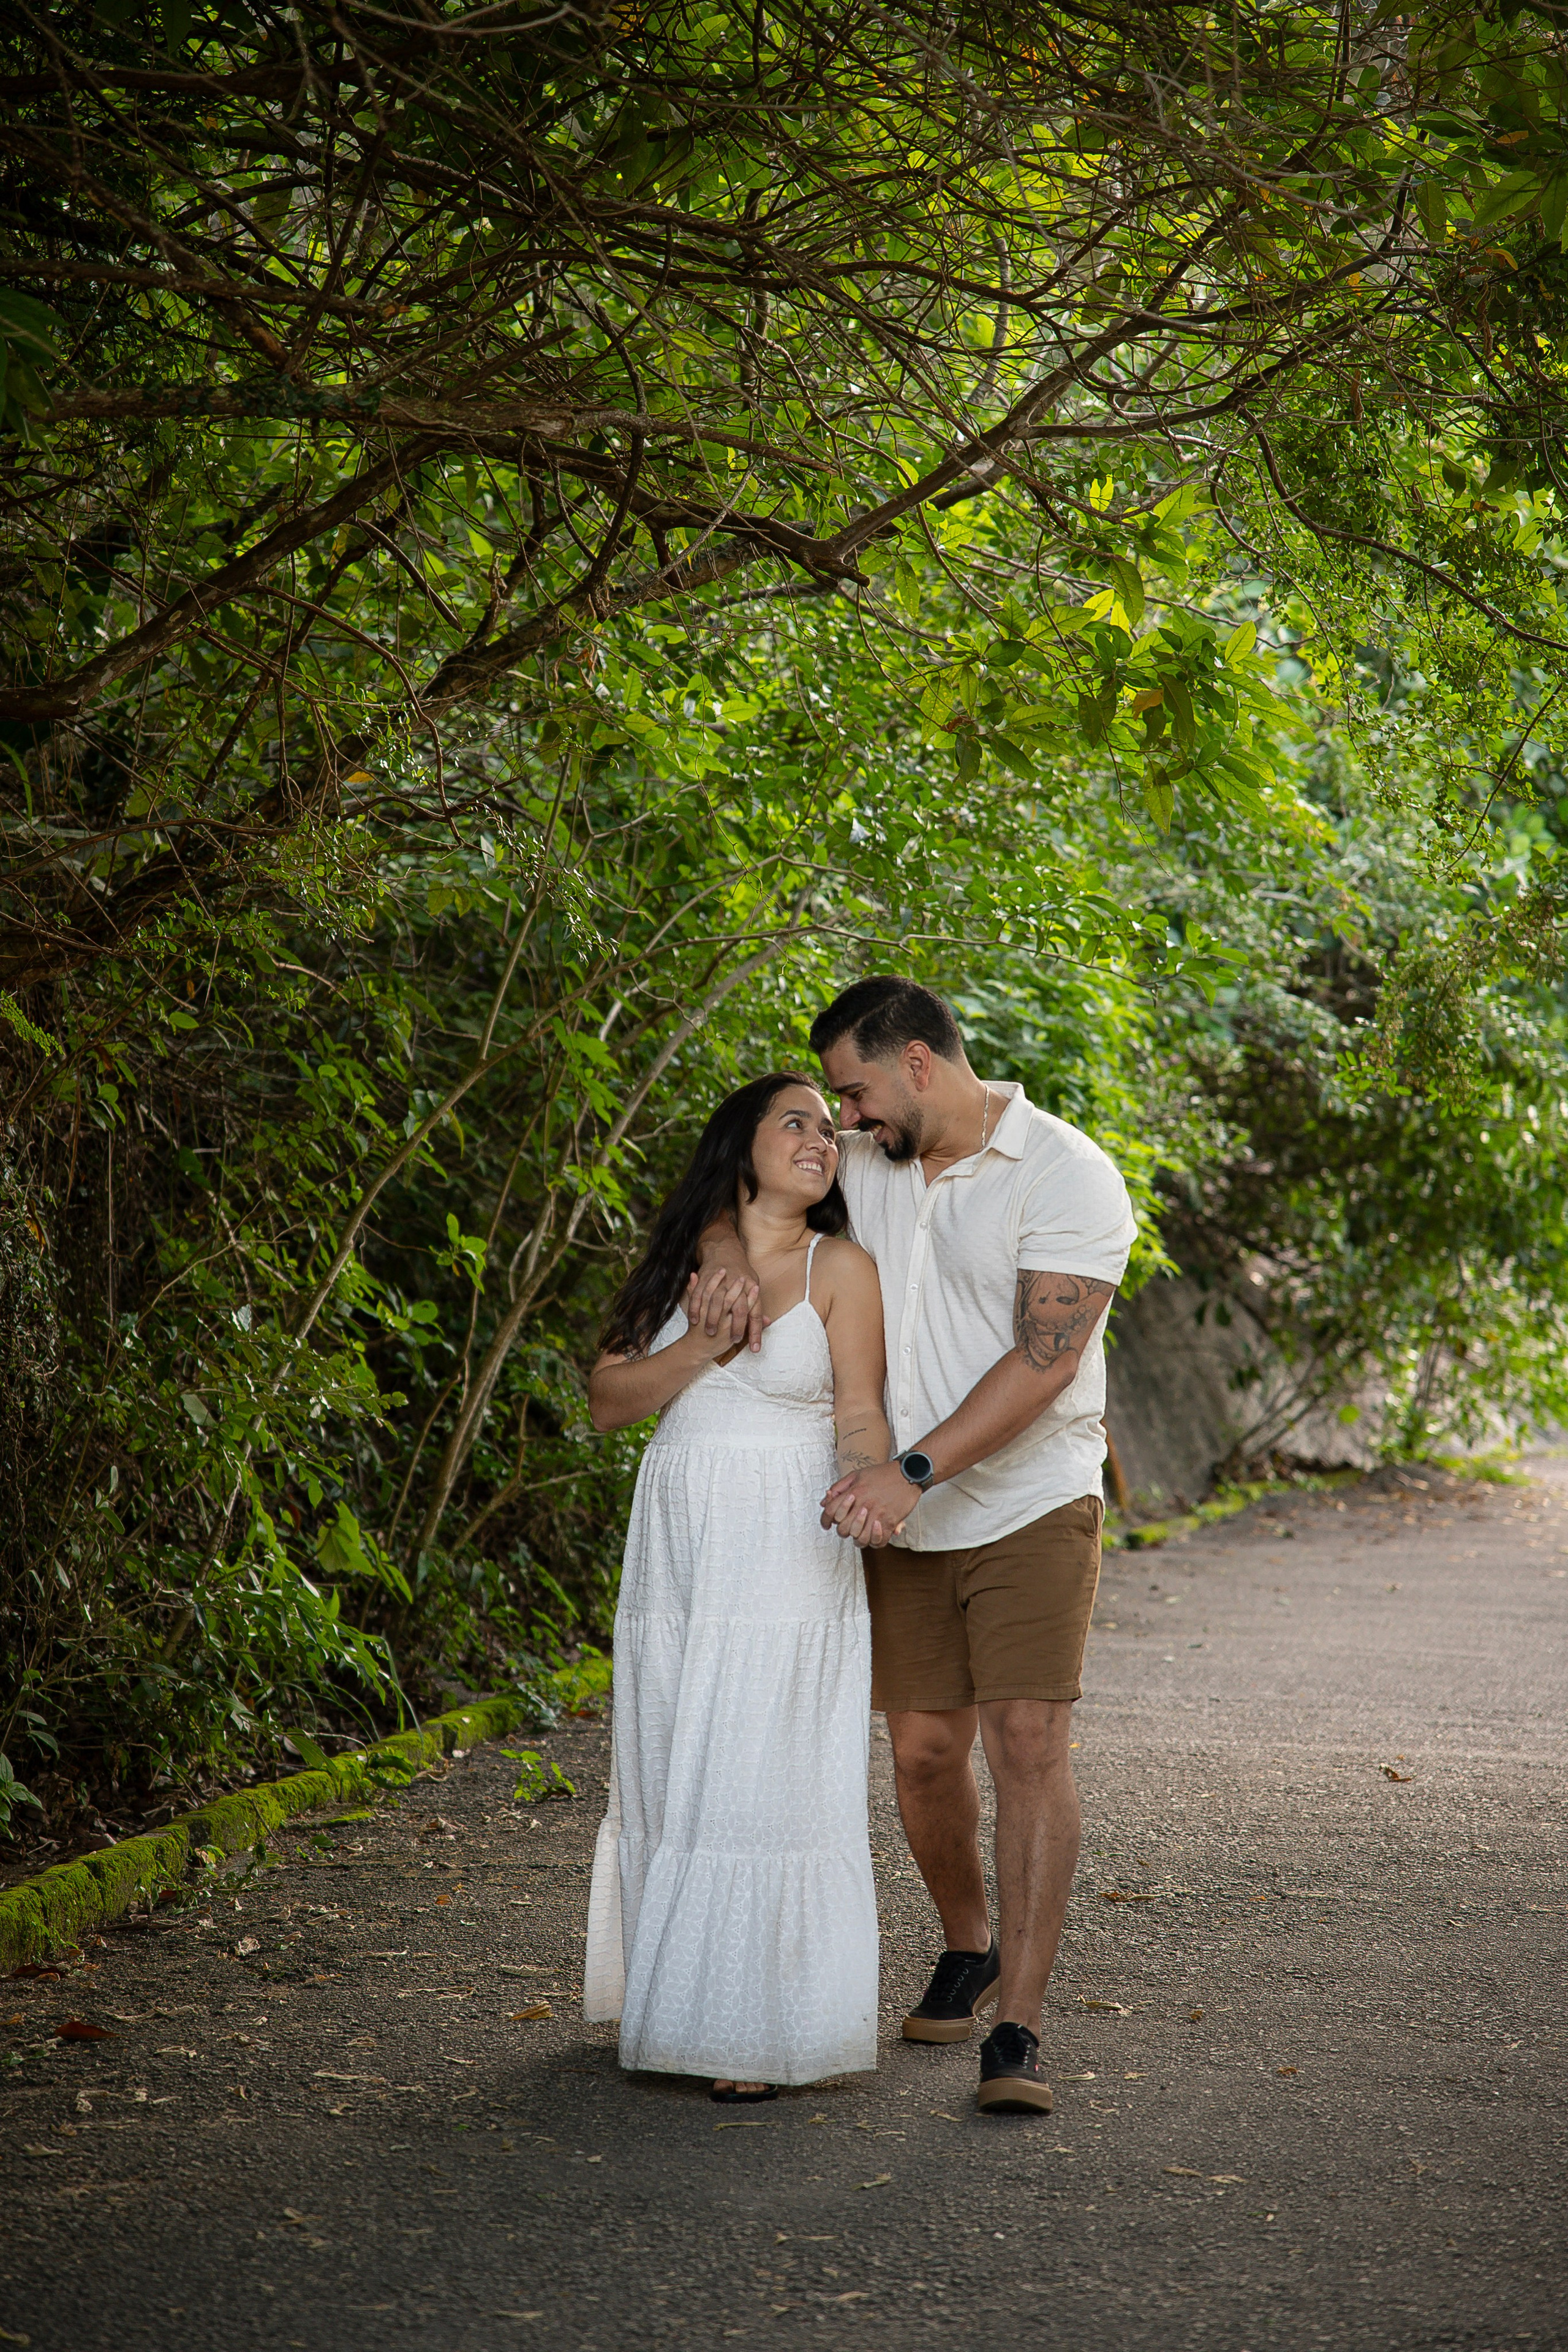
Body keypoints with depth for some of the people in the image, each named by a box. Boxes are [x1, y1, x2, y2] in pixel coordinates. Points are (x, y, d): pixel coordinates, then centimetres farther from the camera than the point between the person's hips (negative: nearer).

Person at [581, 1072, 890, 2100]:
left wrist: (866, 1488, -27)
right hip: (676, 1553, 4)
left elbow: (860, 1416, -6)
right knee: (670, 1783, 8)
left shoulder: (840, 1267, -1)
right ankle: (676, 2003, 20)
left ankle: (764, 2031, -1)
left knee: (766, 1787, -6)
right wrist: (699, 1347, -9)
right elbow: (607, 1400, 7)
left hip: (787, 1561, -4)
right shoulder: (686, 1262, 10)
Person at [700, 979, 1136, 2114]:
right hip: (905, 1519, 5)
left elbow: (1043, 1360, -20)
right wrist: (728, 1247, -9)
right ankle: (967, 1949, 33)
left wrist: (914, 1468, -27)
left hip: (1032, 1507, -5)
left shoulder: (1069, 1177, -13)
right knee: (925, 1751, 7)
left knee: (1028, 1740, -14)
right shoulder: (864, 1166, 5)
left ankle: (1017, 2028, -14)